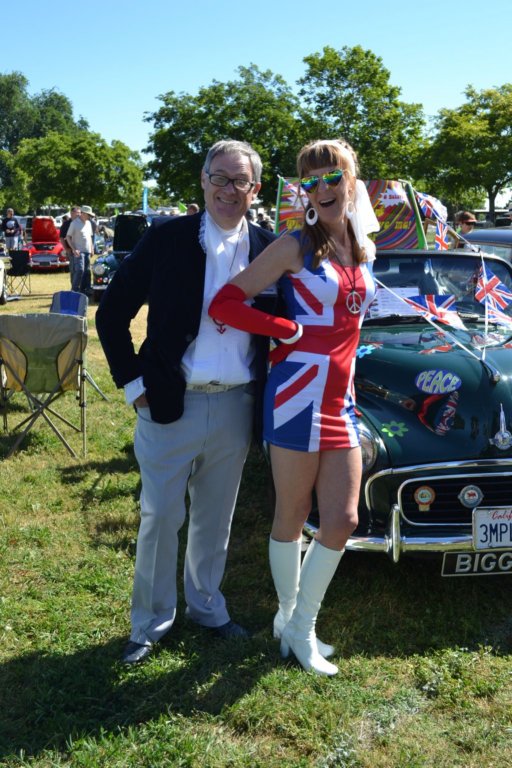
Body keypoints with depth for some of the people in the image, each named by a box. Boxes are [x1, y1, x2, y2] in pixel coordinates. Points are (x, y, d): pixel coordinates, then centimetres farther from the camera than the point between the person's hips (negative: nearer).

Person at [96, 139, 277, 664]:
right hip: (171, 404, -2)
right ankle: (150, 623, 26)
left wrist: (265, 385, -1)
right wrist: (133, 383, -6)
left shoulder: (267, 249, 1)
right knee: (160, 518, 7)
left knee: (215, 518, 17)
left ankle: (206, 606, 37)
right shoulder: (165, 238, -6)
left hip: (236, 406, 3)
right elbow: (112, 314, -2)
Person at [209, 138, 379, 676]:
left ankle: (301, 626, 25)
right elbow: (224, 304, -11)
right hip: (298, 394, -6)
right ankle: (289, 619, 29)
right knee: (291, 519, 8)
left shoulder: (363, 249, 12)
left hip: (341, 399, 6)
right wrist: (291, 332, -11)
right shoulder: (295, 247, -6)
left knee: (342, 522, 7)